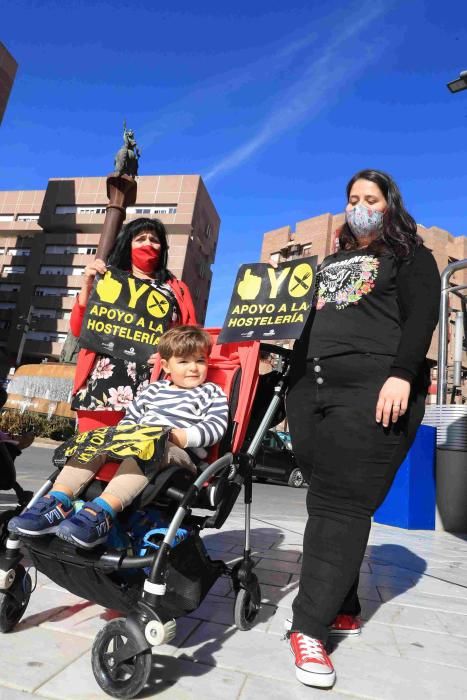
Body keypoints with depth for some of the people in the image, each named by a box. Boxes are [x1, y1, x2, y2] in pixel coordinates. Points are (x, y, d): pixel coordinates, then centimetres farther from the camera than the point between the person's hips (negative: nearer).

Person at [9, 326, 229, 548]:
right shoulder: (155, 389, 24)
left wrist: (177, 436, -17)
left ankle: (103, 511, -49)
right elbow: (130, 417, 27)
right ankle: (59, 501, -25)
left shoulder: (213, 394, 11)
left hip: (178, 454, -6)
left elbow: (215, 428, -4)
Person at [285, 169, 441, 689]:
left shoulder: (410, 256, 12)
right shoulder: (331, 262, 28)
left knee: (341, 504, -9)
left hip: (373, 389, -6)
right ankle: (343, 610, 20)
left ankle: (310, 625, -2)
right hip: (311, 388, 6)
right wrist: (292, 378, 16)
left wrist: (401, 374, -18)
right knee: (327, 502, 6)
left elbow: (422, 315, -3)